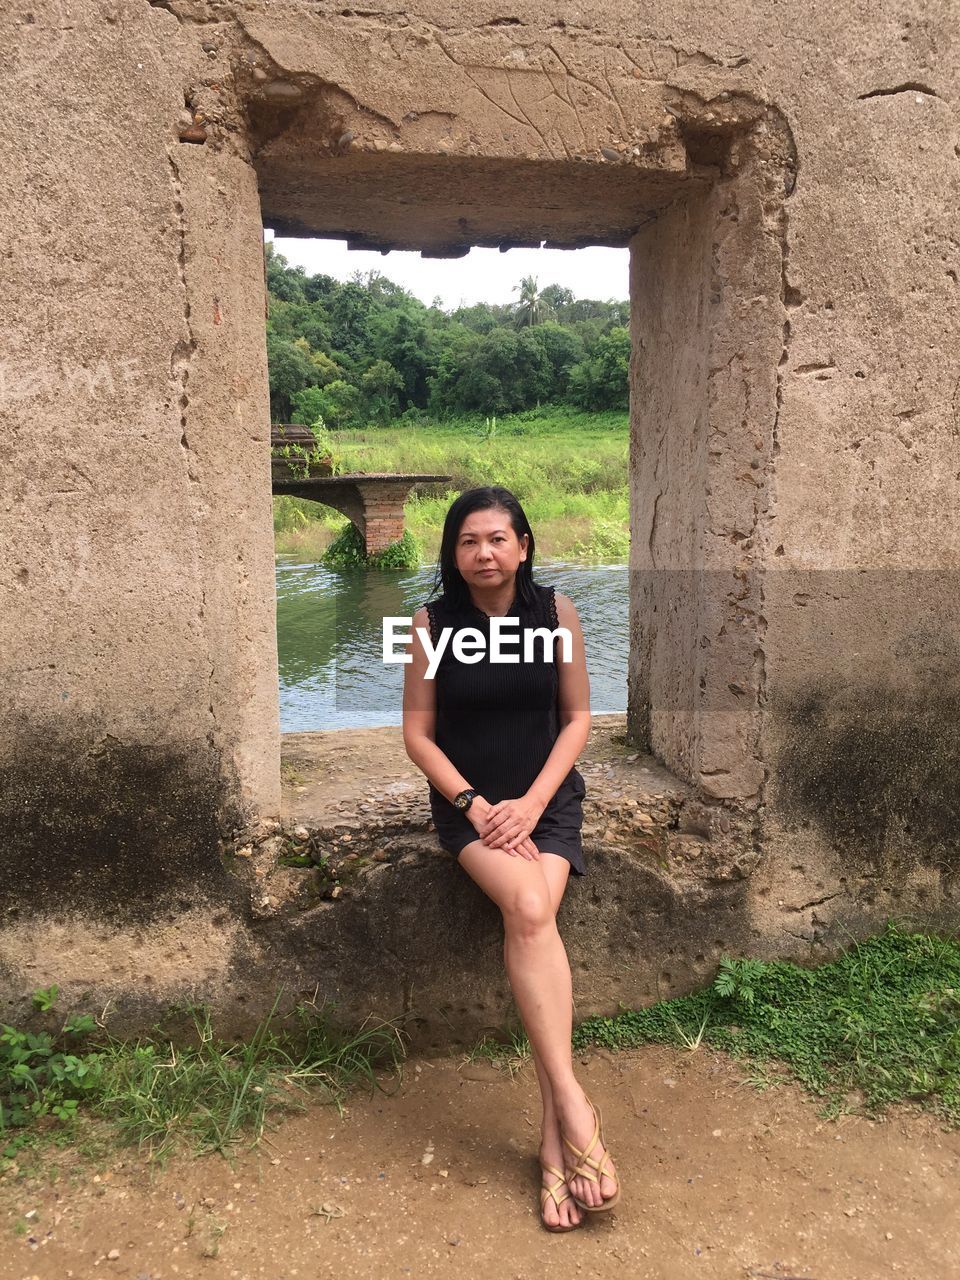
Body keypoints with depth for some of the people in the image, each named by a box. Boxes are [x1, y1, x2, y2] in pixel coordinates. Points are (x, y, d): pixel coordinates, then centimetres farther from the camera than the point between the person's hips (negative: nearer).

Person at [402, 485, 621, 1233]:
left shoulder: (556, 611, -2)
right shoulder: (433, 621, -4)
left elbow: (578, 717, 1)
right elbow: (417, 732, -2)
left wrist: (531, 803, -10)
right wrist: (474, 805, -14)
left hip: (546, 797, 1)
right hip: (467, 801, 0)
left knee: (534, 915, -26)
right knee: (527, 908, -29)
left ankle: (555, 1132, -18)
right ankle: (574, 1107, -21)